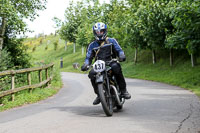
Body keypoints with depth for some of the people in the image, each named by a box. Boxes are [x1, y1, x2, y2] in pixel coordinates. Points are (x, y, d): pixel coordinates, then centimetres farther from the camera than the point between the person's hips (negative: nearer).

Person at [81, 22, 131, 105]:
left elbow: (119, 50, 7)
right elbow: (88, 57, 14)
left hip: (111, 62, -2)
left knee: (116, 67, -38)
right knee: (92, 74, -29)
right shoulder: (92, 45, 18)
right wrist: (85, 65, -8)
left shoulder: (111, 41, 13)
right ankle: (99, 94, -9)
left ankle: (123, 90, -27)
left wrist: (121, 56, -17)